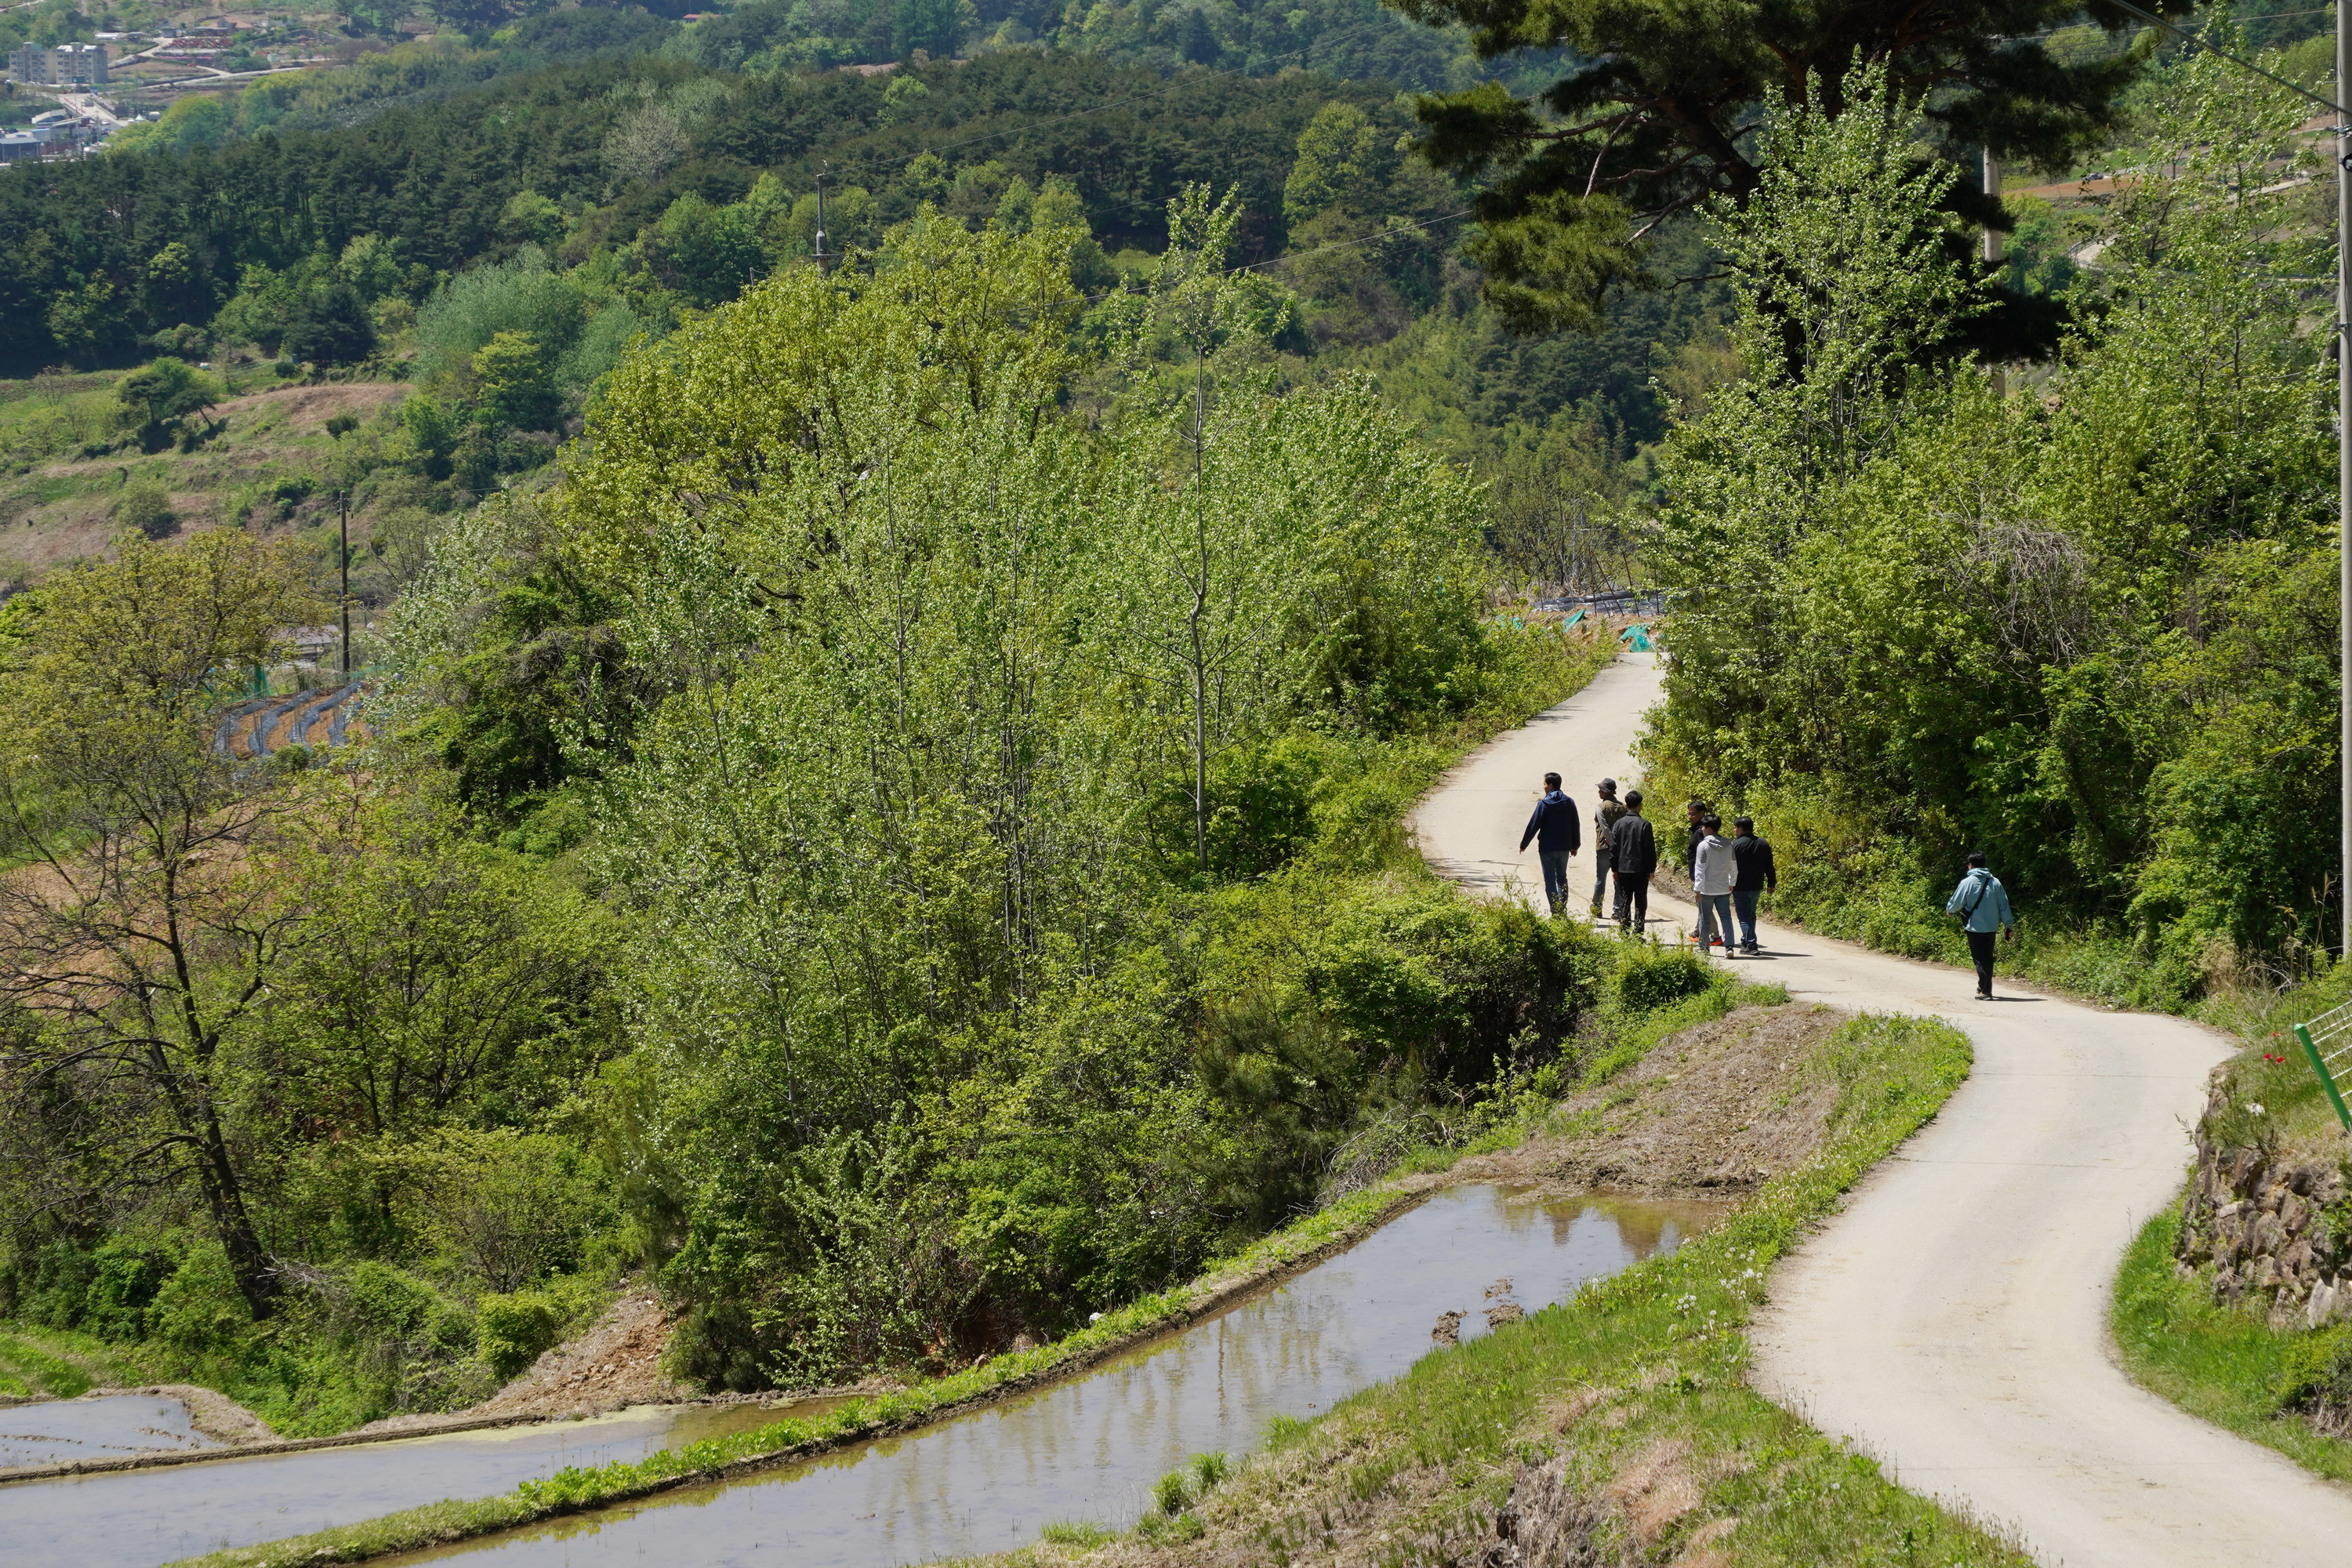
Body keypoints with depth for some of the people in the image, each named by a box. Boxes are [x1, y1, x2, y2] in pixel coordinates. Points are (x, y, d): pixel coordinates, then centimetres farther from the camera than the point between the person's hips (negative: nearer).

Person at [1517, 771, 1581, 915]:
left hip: (1547, 848, -5)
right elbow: (1576, 826, 9)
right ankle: (1562, 910, 14)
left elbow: (1533, 826, -10)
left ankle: (1555, 912, -6)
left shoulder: (1544, 804, -12)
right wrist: (1575, 846, 20)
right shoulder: (1569, 803, 2)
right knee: (1562, 879, 18)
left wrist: (1523, 845, 1)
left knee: (1550, 881, 0)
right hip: (1564, 848, 5)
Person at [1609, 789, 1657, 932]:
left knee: (1624, 902, 10)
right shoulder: (1644, 824, -9)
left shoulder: (1619, 824, 1)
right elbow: (1650, 849, -7)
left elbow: (1614, 848, 4)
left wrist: (1614, 868, 11)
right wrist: (1651, 869, 1)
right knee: (1640, 903, 3)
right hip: (1640, 870, -3)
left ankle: (1624, 932, 7)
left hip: (1623, 869, 3)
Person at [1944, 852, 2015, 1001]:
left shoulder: (1968, 882, -9)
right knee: (1988, 958, 17)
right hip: (1991, 926, 5)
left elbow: (1956, 902, -2)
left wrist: (1949, 910, 20)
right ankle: (1984, 986, 28)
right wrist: (2008, 924, 13)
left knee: (1980, 959, -2)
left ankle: (1986, 991, -7)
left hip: (1975, 926, -5)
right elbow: (2004, 905, 6)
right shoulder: (1995, 882, 4)